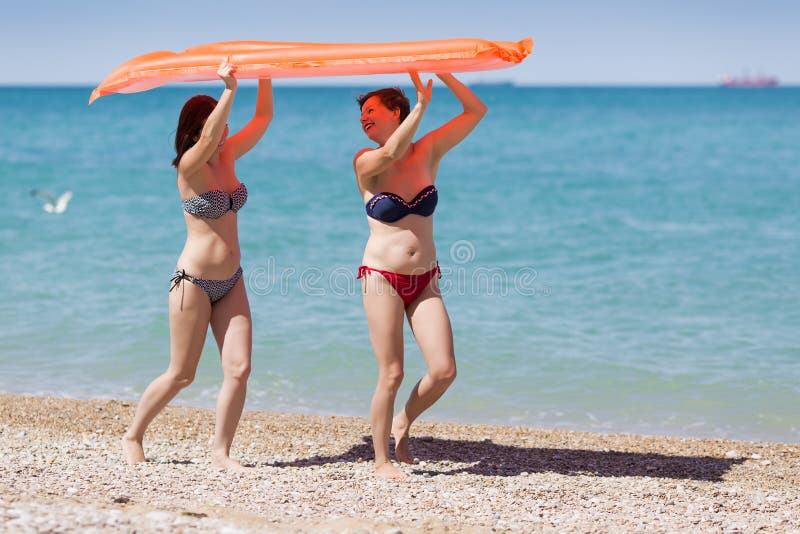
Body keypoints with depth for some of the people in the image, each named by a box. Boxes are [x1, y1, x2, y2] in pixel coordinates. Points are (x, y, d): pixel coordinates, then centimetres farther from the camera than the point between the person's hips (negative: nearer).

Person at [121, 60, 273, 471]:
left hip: (230, 283, 6)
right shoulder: (189, 166, -12)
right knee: (181, 375, 3)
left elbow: (263, 117, 9)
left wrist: (264, 76, -4)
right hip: (194, 282, -6)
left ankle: (220, 451, 6)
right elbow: (207, 139, -33)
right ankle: (132, 437, 22)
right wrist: (229, 89, -40)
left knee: (239, 369, -4)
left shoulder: (227, 157, 6)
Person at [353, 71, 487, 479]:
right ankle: (381, 459, 12)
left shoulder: (428, 152, 6)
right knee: (392, 375, -4)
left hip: (425, 282, 3)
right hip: (383, 279, -3)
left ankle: (403, 424, 20)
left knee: (444, 371, -7)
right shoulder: (366, 162, -3)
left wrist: (441, 73, -4)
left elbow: (476, 111, 3)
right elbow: (391, 153, -27)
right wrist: (422, 103, -26)